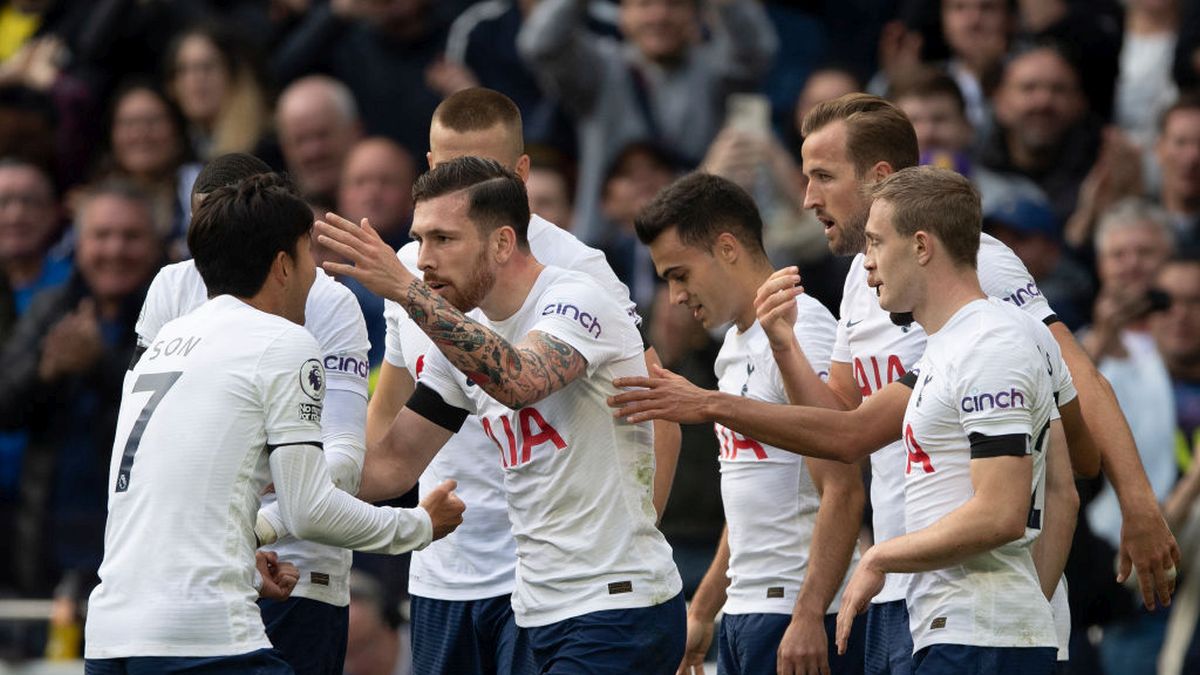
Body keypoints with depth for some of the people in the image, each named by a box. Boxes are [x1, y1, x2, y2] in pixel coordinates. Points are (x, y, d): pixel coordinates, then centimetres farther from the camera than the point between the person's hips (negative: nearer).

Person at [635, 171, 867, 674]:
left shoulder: (797, 333, -13)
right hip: (744, 611, 9)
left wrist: (808, 615, -24)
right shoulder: (737, 342, 18)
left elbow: (842, 492, -19)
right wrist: (702, 611, 25)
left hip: (801, 618, -9)